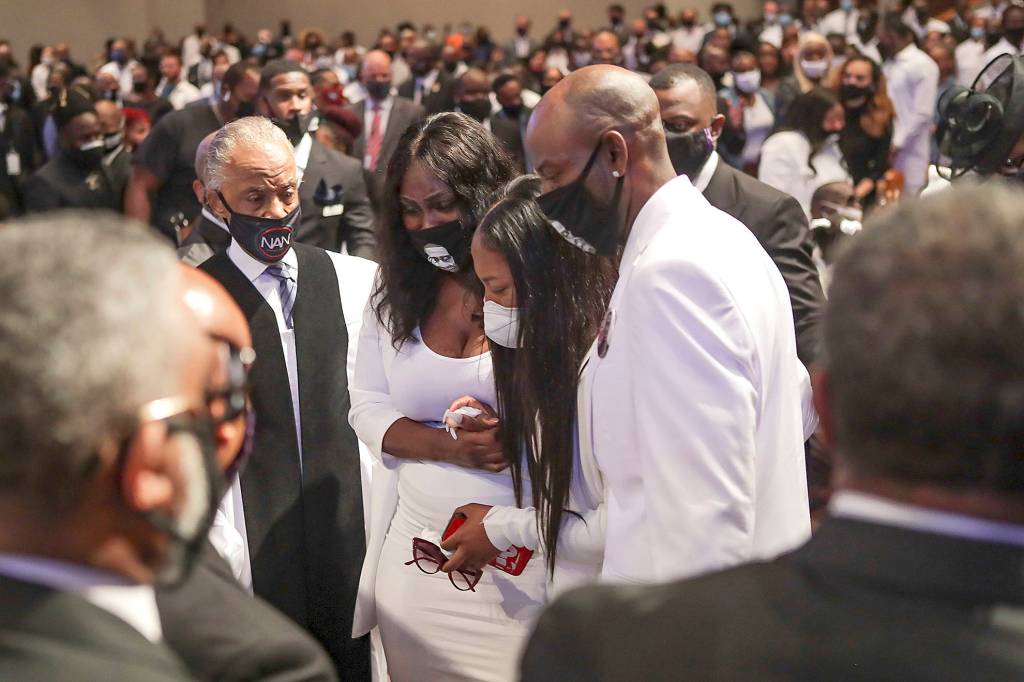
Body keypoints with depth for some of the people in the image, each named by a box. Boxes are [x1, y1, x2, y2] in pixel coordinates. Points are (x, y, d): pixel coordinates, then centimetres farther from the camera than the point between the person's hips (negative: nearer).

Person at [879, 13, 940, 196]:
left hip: (910, 151, -7)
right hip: (889, 148, 7)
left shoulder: (922, 65, -8)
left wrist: (898, 143, -14)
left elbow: (923, 113, -13)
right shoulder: (889, 64, 15)